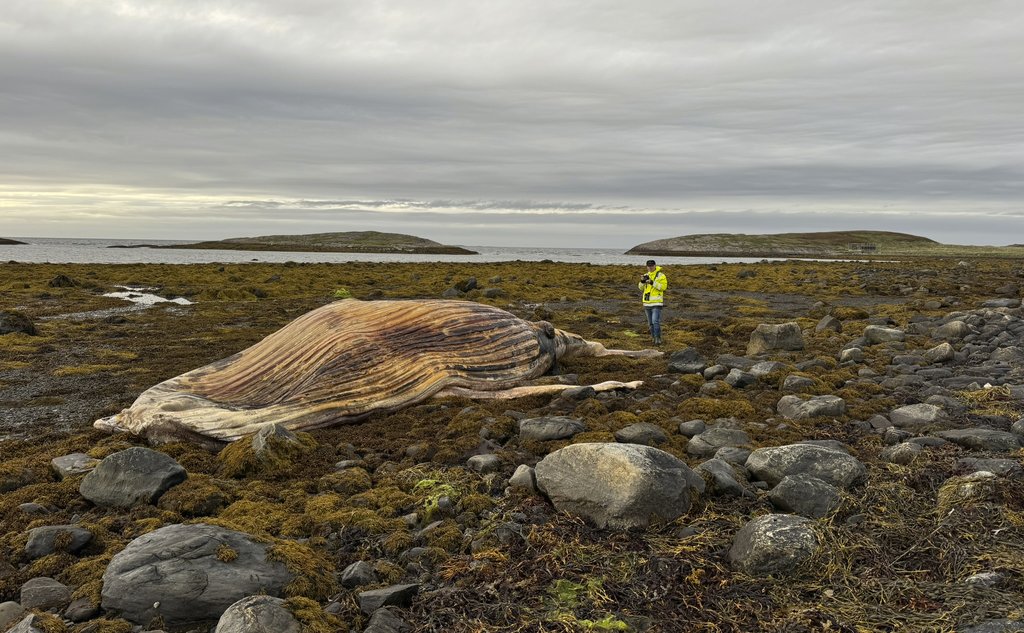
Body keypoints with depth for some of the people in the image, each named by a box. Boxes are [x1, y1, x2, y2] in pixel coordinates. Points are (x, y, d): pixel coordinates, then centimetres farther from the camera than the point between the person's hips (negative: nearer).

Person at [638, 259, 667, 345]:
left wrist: (652, 283, -25)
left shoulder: (661, 275, -8)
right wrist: (642, 281, -15)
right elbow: (641, 287, 5)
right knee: (650, 322, 12)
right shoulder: (646, 275, 10)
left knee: (655, 321, -16)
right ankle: (653, 336, 25)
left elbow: (664, 287, -18)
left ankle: (658, 338, -12)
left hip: (657, 302, -6)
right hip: (647, 302, 6)